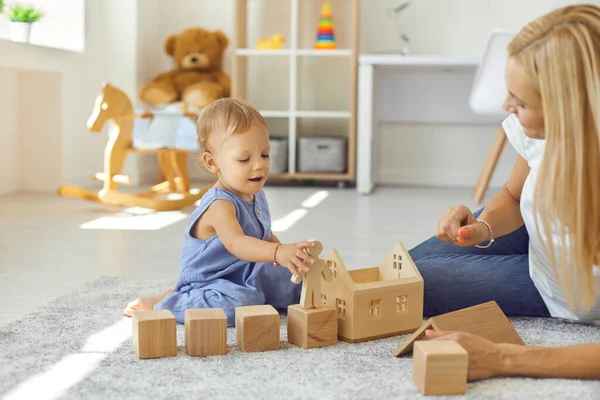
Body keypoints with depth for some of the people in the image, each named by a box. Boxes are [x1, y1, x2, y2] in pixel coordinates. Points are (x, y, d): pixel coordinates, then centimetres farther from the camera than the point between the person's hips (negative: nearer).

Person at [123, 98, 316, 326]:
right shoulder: (220, 205, -25)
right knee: (241, 302, -37)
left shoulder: (257, 197, 4)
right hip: (208, 283, -9)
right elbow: (235, 243, -44)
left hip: (244, 277, 9)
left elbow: (265, 236, 22)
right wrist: (278, 252, -59)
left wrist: (289, 259, 9)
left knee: (297, 287, 15)